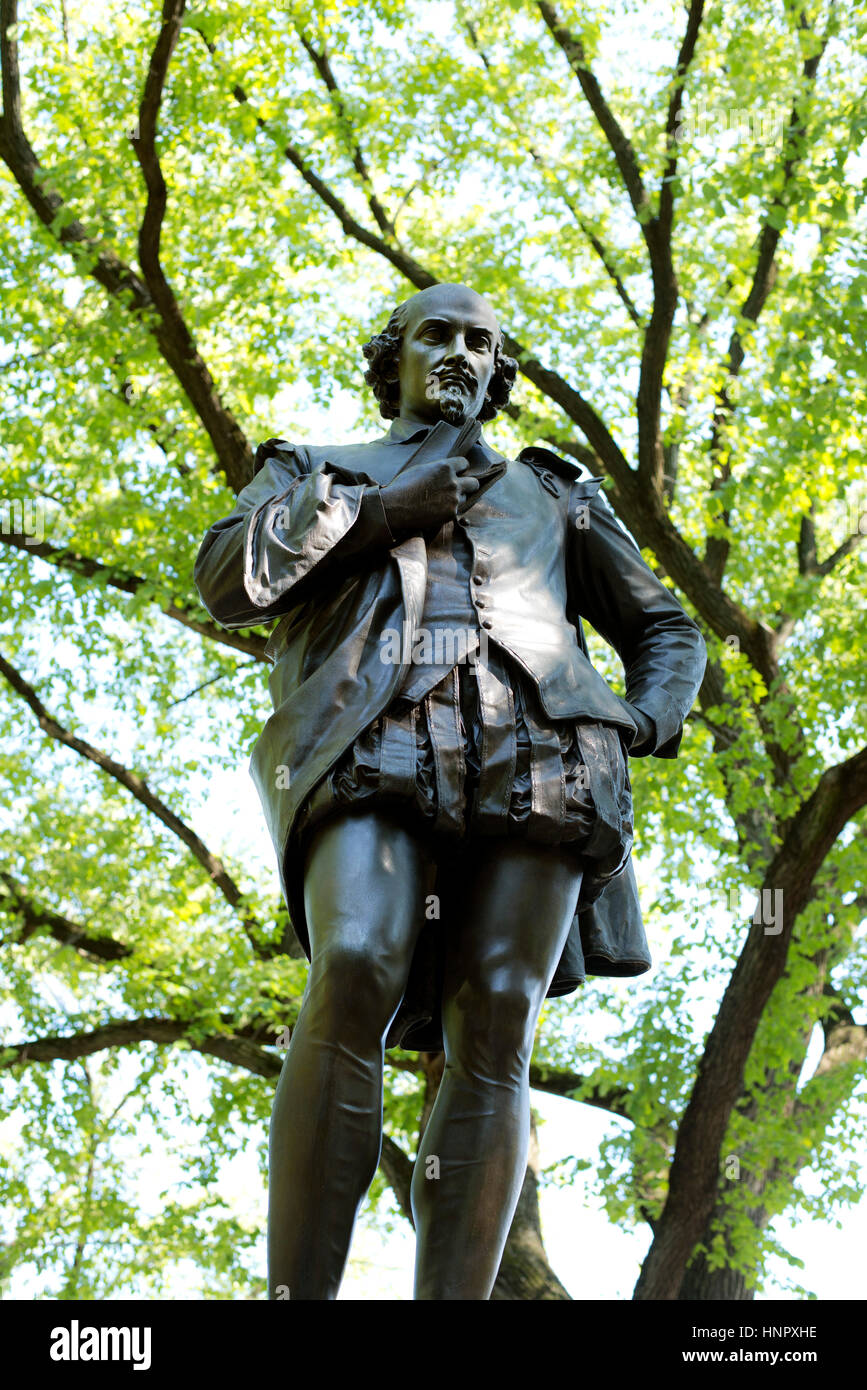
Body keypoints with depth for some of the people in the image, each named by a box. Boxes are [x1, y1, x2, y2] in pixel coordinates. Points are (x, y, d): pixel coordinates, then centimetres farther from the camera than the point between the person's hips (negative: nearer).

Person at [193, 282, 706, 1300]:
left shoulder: (551, 491, 37)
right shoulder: (318, 471, 32)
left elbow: (664, 627, 35)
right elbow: (226, 579, 12)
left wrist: (647, 717, 11)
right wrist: (381, 509, 3)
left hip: (537, 756, 2)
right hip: (378, 745, -2)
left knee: (494, 1027, -17)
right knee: (357, 971, -29)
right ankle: (298, 1294, -32)